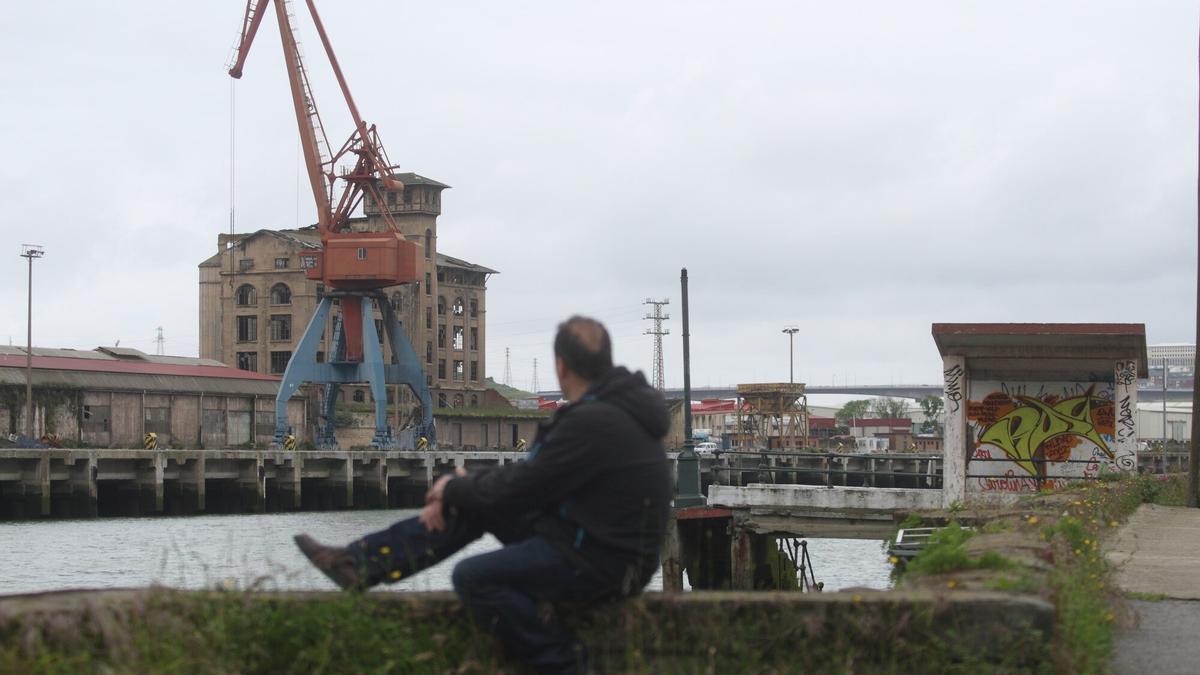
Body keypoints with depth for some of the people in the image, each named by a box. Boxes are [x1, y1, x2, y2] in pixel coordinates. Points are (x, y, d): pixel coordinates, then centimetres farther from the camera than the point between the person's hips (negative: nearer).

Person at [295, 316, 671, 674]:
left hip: (600, 564, -10)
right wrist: (461, 490, 6)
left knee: (474, 578, -18)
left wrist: (453, 489, 3)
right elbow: (534, 472, 12)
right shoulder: (612, 403, 7)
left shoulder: (591, 423, -25)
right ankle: (359, 565, 14)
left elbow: (516, 491, -16)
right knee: (473, 504, 12)